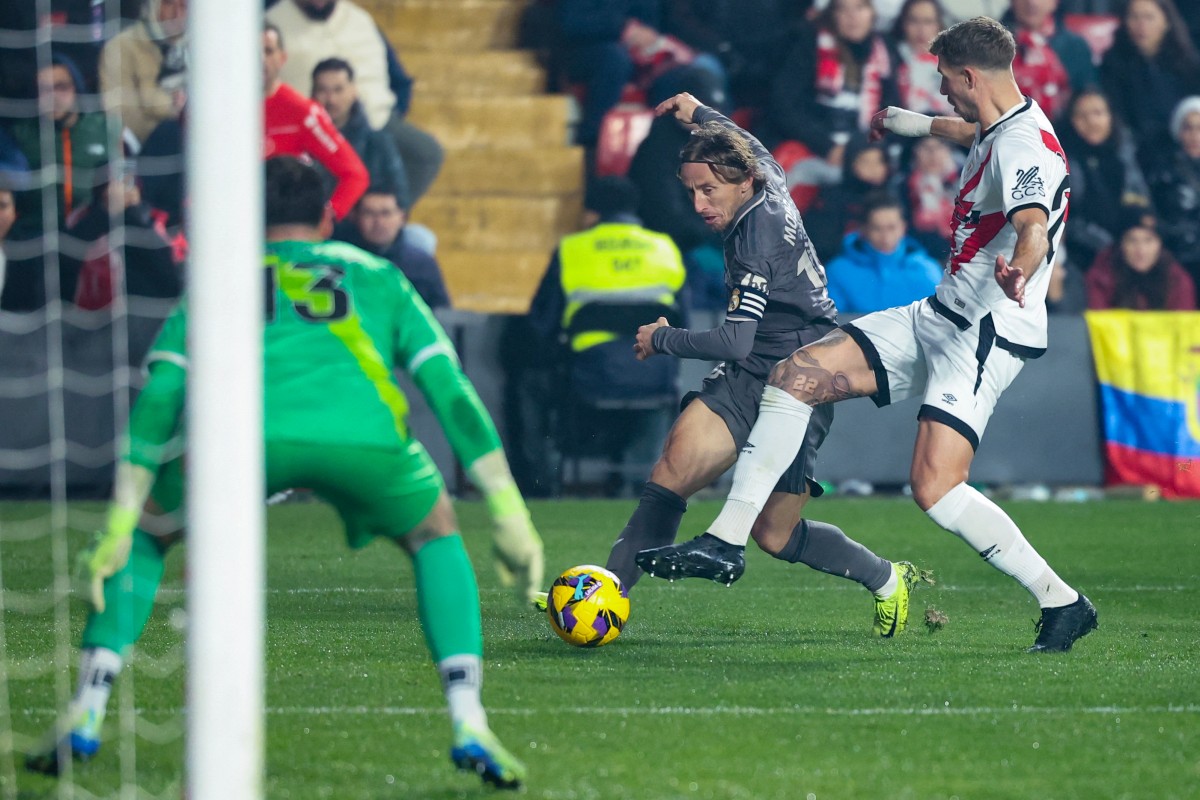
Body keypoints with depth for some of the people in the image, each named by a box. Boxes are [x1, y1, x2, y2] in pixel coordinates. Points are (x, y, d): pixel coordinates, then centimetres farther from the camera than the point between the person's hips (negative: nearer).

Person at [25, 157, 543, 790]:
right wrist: (509, 515, 27)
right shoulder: (377, 276, 36)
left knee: (146, 535, 30)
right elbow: (452, 392, 28)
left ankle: (84, 719, 17)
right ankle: (469, 727, 12)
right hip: (364, 431, 0)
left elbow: (157, 399, 24)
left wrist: (119, 523, 20)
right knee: (435, 537, 30)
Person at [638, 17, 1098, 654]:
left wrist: (1018, 273, -60)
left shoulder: (1025, 145, -19)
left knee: (935, 489, -22)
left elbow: (1034, 227, -38)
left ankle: (1062, 602, -6)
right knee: (796, 375, -1)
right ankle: (726, 543, 1)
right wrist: (922, 125, 57)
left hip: (987, 336, -10)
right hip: (937, 317, 10)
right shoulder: (995, 131, 12)